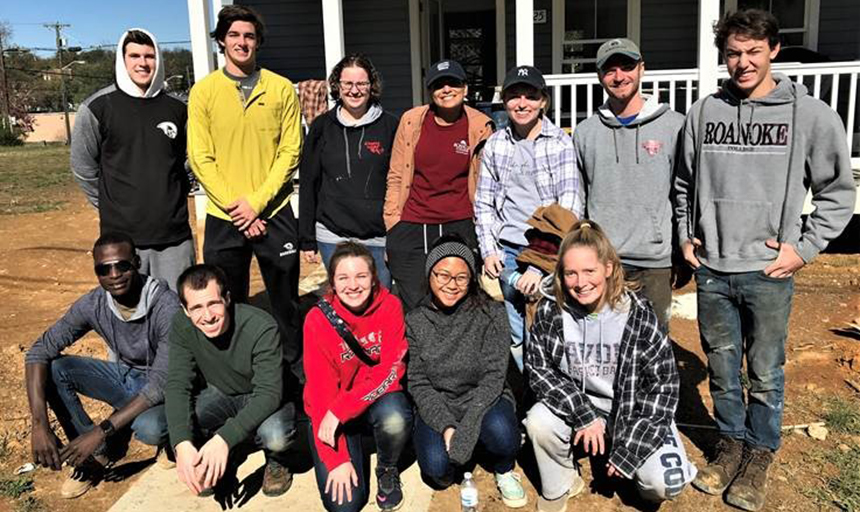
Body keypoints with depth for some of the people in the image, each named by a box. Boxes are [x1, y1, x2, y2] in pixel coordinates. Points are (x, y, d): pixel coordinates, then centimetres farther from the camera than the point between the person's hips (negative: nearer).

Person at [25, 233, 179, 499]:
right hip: (124, 377, 5)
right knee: (53, 369, -15)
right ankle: (94, 455, -1)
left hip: (162, 388, -5)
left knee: (150, 429, -37)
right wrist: (40, 425, -26)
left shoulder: (166, 307, -29)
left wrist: (101, 432, -35)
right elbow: (39, 351, -14)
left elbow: (162, 383, -32)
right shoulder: (93, 304, -14)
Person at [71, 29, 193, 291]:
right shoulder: (97, 108, -2)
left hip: (175, 233, 2)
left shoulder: (177, 109, 6)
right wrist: (111, 205, 6)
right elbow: (83, 167, 5)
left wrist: (173, 198, 12)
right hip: (122, 236, -2)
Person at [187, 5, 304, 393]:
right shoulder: (204, 91, 2)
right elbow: (200, 158, -3)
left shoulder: (281, 89, 1)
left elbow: (290, 152, -3)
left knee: (286, 303, 10)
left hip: (274, 214, 0)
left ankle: (296, 375, 27)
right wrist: (234, 206, -12)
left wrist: (256, 202, -12)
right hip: (223, 218, 0)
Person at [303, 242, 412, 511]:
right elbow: (321, 390, -16)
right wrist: (337, 459, -20)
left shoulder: (390, 306, -14)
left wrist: (340, 410, -28)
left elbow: (391, 371, -19)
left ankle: (387, 470, -1)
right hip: (331, 411, 0)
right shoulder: (318, 320, -16)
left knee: (395, 417, -35)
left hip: (380, 401, 0)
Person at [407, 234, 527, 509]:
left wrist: (468, 424, -28)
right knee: (437, 468, -26)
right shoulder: (414, 321, -4)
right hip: (437, 407, 1)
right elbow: (419, 384, -6)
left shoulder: (491, 313, -10)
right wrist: (447, 427, -22)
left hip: (483, 400, 0)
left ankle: (504, 471, 2)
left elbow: (494, 375, -15)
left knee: (499, 429, -34)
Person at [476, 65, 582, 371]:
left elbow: (570, 209, -10)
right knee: (518, 337, 10)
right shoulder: (495, 145, 7)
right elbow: (483, 203, 13)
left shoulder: (561, 143, -5)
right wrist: (488, 250, 1)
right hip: (508, 253, 4)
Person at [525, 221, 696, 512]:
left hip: (634, 411, -1)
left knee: (667, 482, -22)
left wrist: (629, 450, -18)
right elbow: (538, 368, -11)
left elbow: (663, 383, -15)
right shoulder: (550, 310, -15)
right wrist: (584, 414, -24)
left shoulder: (639, 316, -19)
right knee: (538, 421, -27)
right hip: (575, 405, 2)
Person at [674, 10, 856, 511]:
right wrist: (686, 235, 7)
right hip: (711, 271, 2)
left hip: (768, 272, -2)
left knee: (765, 372, 9)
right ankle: (731, 443, 34)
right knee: (722, 367, 14)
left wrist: (804, 248, -6)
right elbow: (685, 183, 15)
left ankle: (760, 455, 29)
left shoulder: (811, 114, -4)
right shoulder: (704, 112, 3)